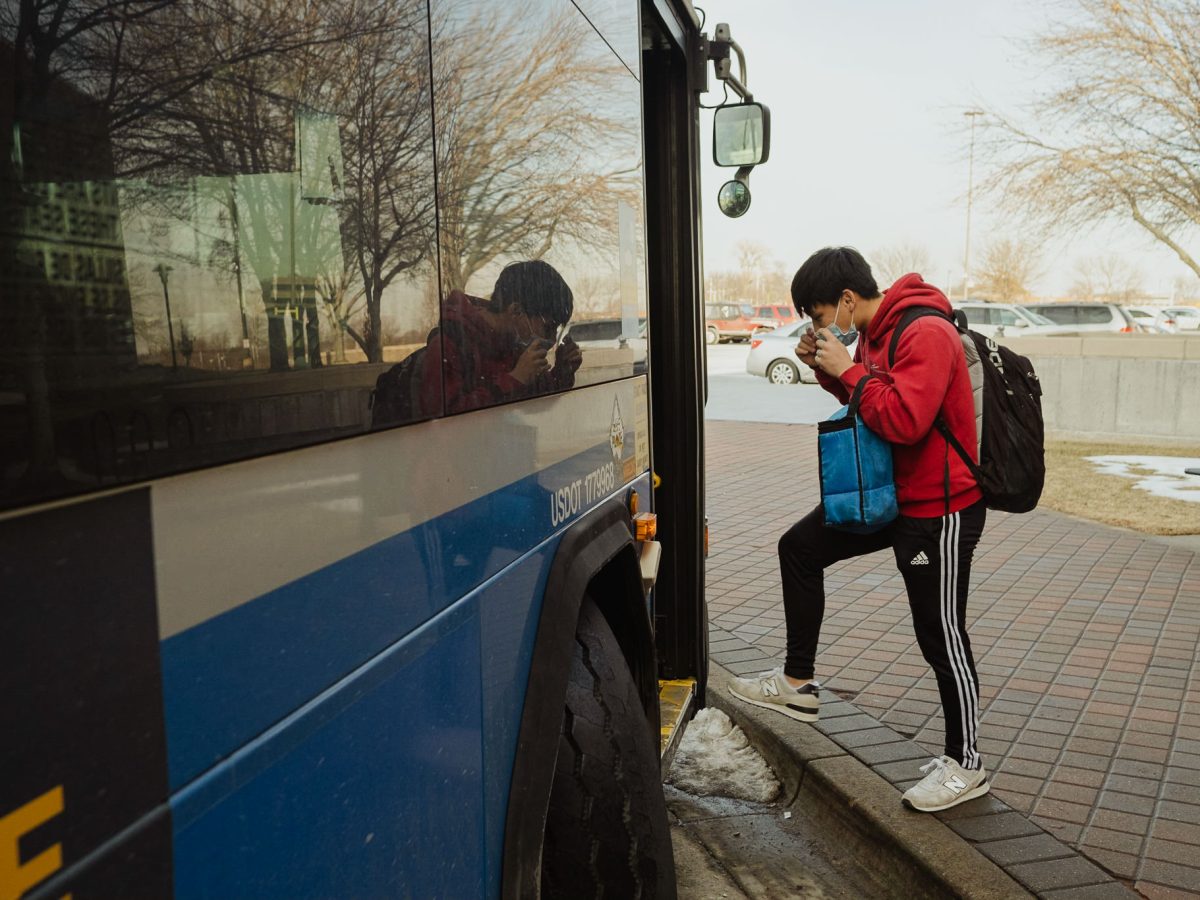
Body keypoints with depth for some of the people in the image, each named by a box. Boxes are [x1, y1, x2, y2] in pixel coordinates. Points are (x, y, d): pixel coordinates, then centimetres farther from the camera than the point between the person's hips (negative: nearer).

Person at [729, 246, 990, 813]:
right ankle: (798, 683, 23)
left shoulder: (925, 335, -22)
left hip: (939, 511, -10)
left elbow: (903, 421, -32)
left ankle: (965, 765, 22)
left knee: (941, 637, 2)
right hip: (889, 493, 10)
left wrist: (847, 368, -22)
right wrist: (828, 369, 0)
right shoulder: (875, 333, 7)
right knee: (799, 548, 12)